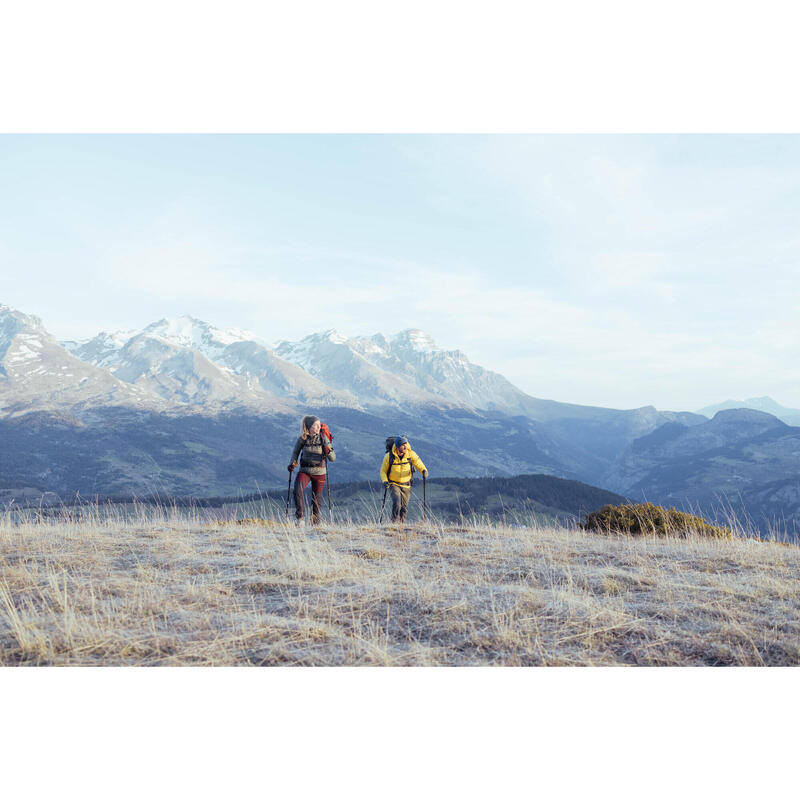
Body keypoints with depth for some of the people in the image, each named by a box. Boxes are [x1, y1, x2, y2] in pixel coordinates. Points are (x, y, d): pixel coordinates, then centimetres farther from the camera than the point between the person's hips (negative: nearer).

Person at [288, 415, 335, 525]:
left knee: (316, 498, 7)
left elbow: (333, 458, -7)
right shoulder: (303, 438, -5)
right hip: (305, 471, 0)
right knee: (298, 490, -25)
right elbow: (295, 452, 13)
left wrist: (328, 450, -27)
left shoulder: (323, 438, -7)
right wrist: (293, 463, -3)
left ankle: (315, 522, 25)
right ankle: (300, 516, -14)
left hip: (319, 473, 0)